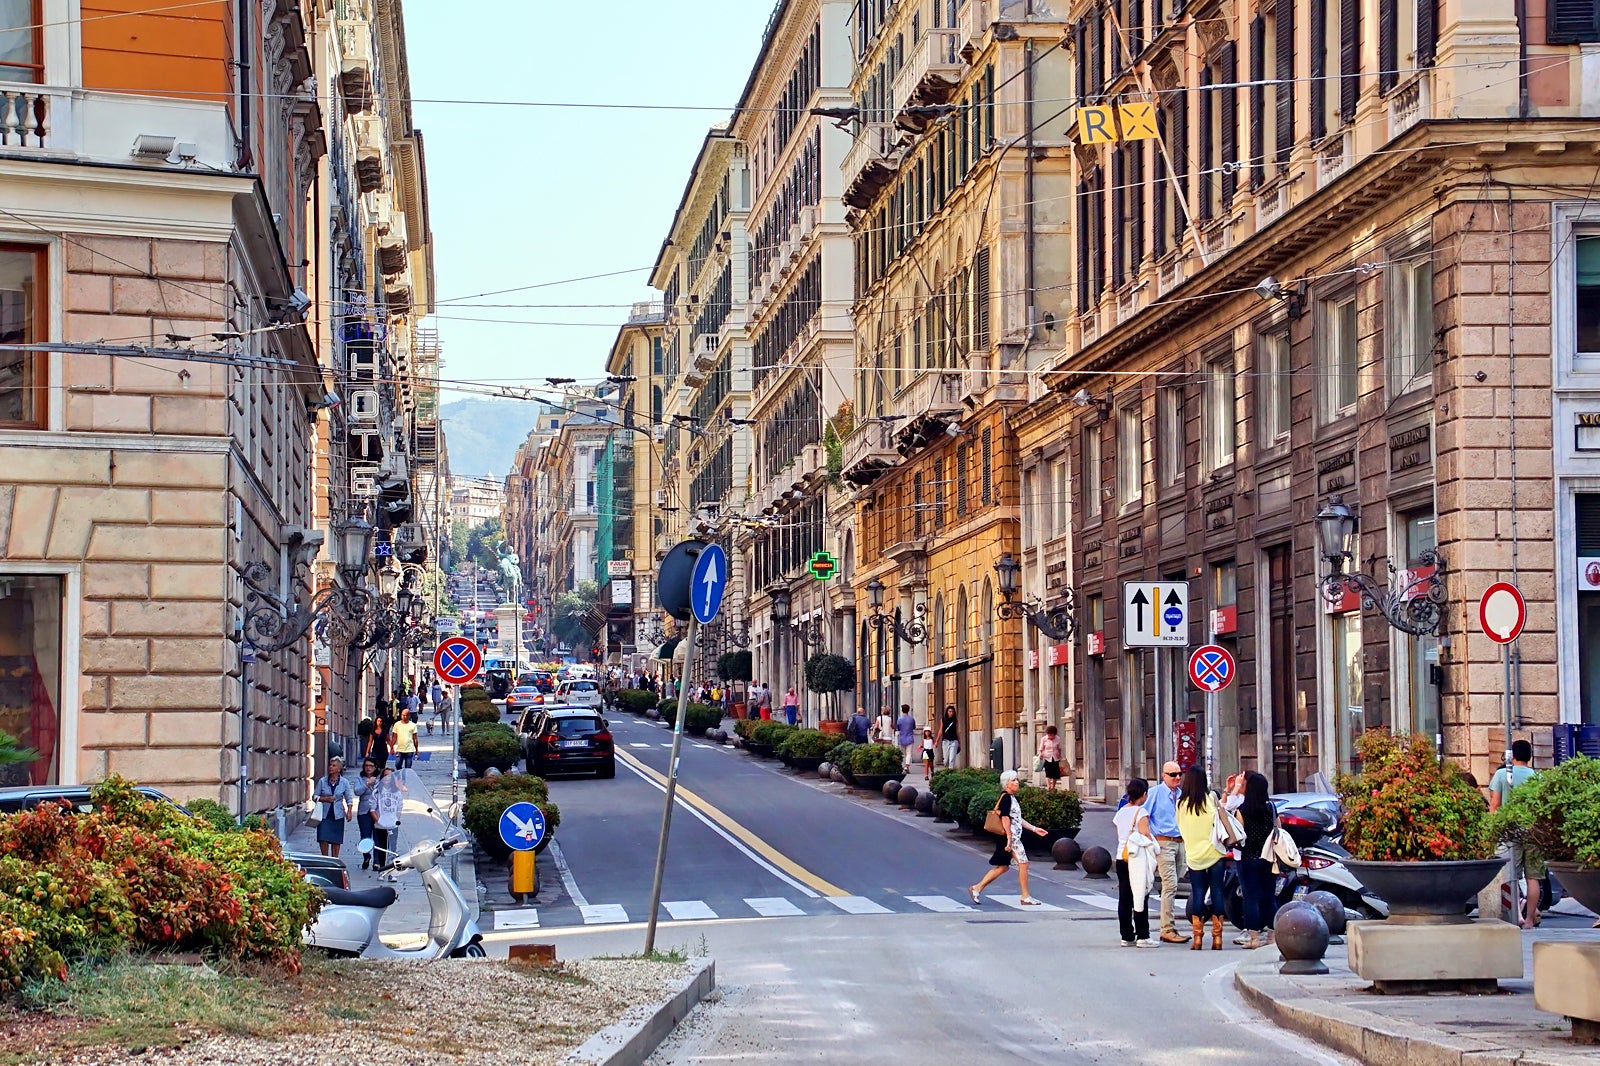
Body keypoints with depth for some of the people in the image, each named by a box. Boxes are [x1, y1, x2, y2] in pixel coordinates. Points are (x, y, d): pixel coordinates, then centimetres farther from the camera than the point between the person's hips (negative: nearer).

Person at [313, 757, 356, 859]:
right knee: (323, 839, -8)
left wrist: (349, 812, -9)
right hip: (324, 814, 0)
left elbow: (349, 799, 5)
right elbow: (315, 796, 6)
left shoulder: (344, 782, 2)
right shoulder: (322, 781, 2)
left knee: (336, 840, 4)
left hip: (338, 815, 0)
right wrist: (325, 799, -13)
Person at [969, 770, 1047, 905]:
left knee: (1003, 866, 11)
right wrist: (1009, 838, -23)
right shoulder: (1006, 797, -13)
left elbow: (1019, 819, 24)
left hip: (1014, 837, 10)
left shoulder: (1012, 798, 18)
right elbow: (1005, 818, -19)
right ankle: (1026, 897, 1)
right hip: (1011, 837, -10)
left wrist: (1034, 829, 22)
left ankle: (977, 888, 14)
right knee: (1023, 863, -5)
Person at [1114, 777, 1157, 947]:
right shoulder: (1141, 812, -10)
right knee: (1141, 898, -2)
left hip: (1121, 858, 6)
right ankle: (1142, 936, -3)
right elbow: (1146, 835, -15)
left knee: (1124, 899, 7)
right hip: (1138, 859, -6)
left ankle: (1127, 936, 9)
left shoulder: (1120, 812, 10)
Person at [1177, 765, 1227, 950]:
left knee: (1198, 893, 6)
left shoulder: (1181, 804, -2)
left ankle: (1197, 938, 0)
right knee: (1216, 893, 4)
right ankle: (1217, 938, 3)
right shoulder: (1211, 799, -7)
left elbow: (1181, 828, 6)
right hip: (1214, 853, -1)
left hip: (1194, 856, 1)